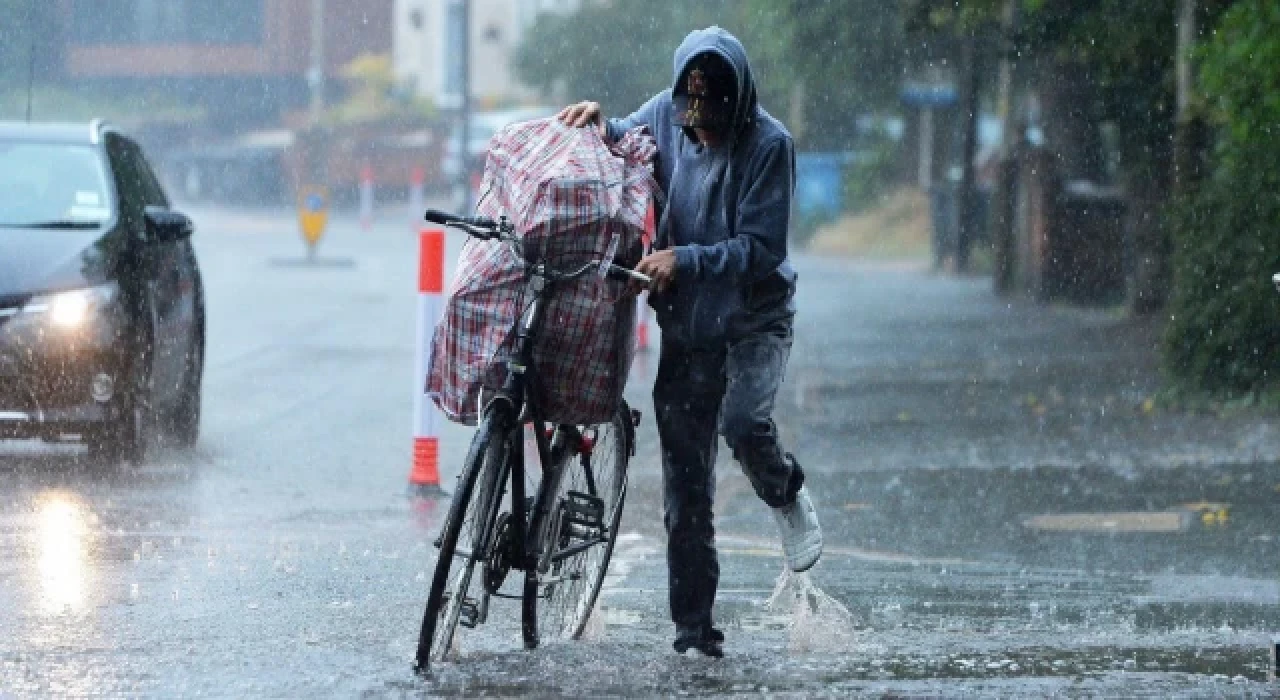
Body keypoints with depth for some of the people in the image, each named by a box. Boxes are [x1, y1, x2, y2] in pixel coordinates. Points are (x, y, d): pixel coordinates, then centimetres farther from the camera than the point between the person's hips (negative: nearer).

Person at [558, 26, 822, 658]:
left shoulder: (768, 144, -16)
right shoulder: (666, 116, -3)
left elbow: (763, 247, -19)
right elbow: (621, 143, 18)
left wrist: (686, 260, -30)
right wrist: (598, 122, -5)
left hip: (756, 316, -4)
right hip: (686, 323, 4)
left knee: (742, 421, -32)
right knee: (685, 484, 1)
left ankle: (787, 495, 2)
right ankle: (694, 630, 8)